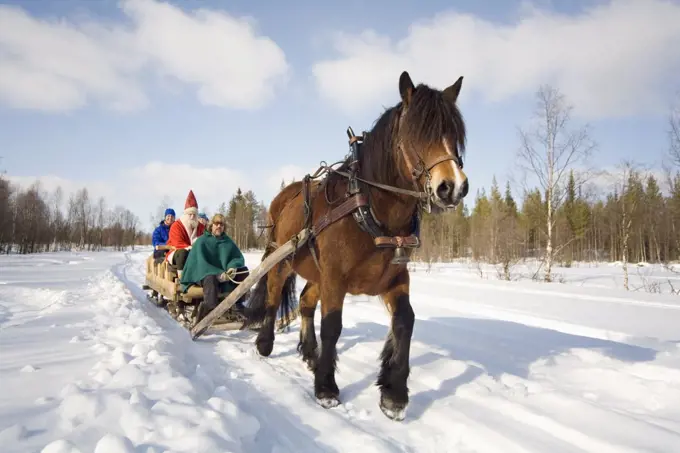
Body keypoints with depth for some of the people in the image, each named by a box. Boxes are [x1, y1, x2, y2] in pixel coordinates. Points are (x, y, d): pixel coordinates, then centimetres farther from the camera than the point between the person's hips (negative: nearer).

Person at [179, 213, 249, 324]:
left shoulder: (228, 241, 10)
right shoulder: (202, 241, -3)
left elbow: (239, 258, 2)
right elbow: (201, 262, -15)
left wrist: (233, 267, -24)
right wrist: (218, 274, -29)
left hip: (225, 274, 5)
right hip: (205, 274, -5)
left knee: (243, 271, -16)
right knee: (211, 278, -37)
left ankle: (237, 304, -21)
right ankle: (210, 309, -57)